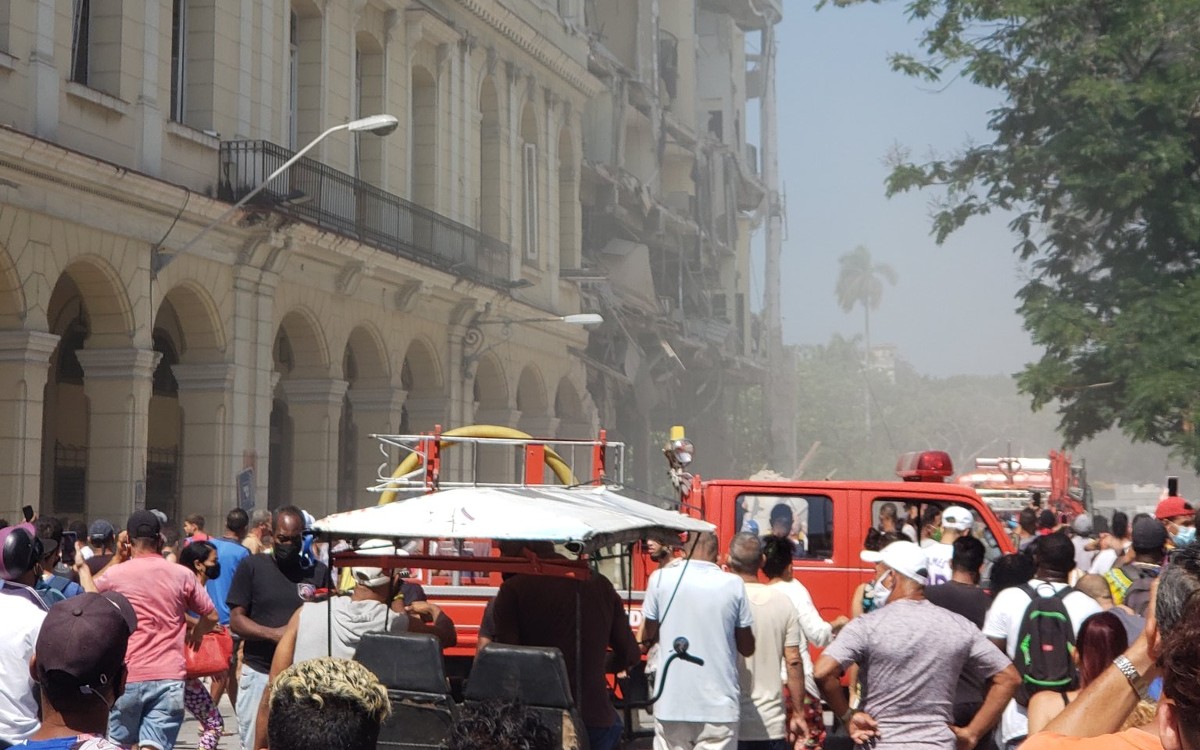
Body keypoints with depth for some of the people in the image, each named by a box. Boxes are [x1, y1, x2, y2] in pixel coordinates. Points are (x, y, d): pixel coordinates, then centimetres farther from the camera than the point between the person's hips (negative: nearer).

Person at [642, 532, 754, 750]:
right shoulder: (733, 584, -4)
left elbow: (649, 636, 7)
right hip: (719, 706, -1)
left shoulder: (662, 578, -4)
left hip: (671, 704, 1)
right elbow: (747, 648, 4)